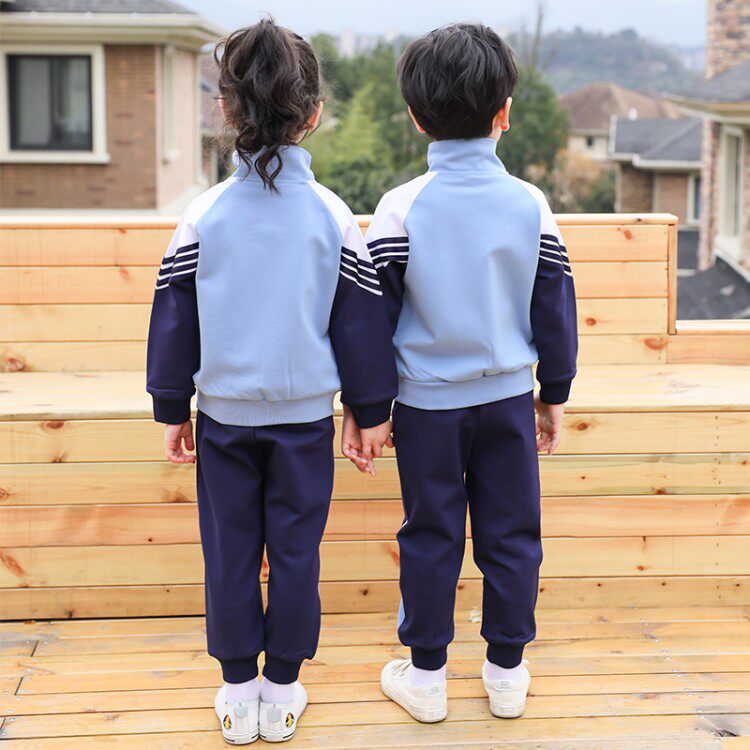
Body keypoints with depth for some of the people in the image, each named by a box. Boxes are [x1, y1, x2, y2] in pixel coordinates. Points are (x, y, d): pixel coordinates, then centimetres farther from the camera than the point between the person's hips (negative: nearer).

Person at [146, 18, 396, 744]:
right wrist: (370, 410, 9)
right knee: (296, 551, 10)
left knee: (230, 553, 11)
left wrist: (172, 409, 11)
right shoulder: (331, 215, -7)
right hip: (305, 414, 0)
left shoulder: (204, 214, -6)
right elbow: (363, 319, -2)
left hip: (224, 413, 1)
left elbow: (173, 317, 0)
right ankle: (282, 691, 21)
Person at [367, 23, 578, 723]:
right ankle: (507, 672, 24)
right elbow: (555, 309, 2)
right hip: (508, 396, 2)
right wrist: (554, 394, 14)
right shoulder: (531, 205, -5)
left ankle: (426, 675, 22)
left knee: (431, 535, 10)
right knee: (510, 534, 12)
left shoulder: (400, 207, -10)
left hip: (427, 402, -1)